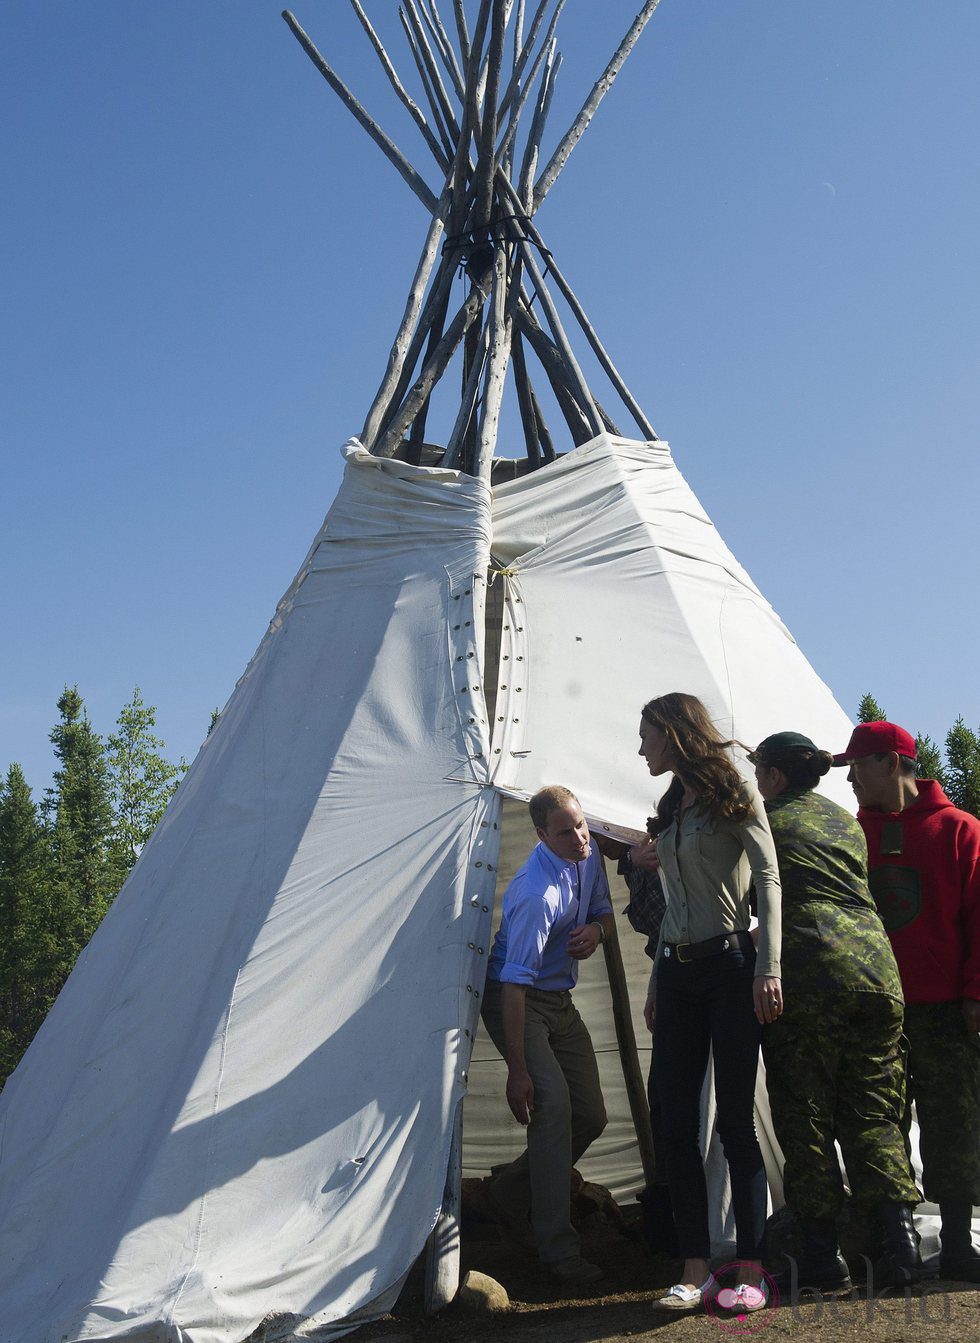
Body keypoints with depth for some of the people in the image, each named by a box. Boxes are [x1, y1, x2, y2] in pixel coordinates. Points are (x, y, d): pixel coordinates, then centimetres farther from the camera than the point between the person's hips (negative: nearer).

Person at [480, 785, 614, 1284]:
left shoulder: (589, 855, -5)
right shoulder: (537, 893, -31)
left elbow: (604, 913, 12)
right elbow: (515, 984, -30)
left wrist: (596, 930, -14)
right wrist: (517, 1069, -29)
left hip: (560, 1002, 8)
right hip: (516, 1003, -8)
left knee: (591, 1115, 7)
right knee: (553, 1103, -22)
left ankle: (508, 1189, 28)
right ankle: (558, 1248, -9)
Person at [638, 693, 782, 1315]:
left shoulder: (733, 792, -2)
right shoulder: (672, 809, 17)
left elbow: (767, 880, -9)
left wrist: (768, 969, -17)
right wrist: (656, 983, 18)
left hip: (727, 966, -6)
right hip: (677, 975, 7)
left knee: (735, 1121, -3)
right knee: (677, 1124, 2)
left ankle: (752, 1272, 8)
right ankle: (697, 1272, 10)